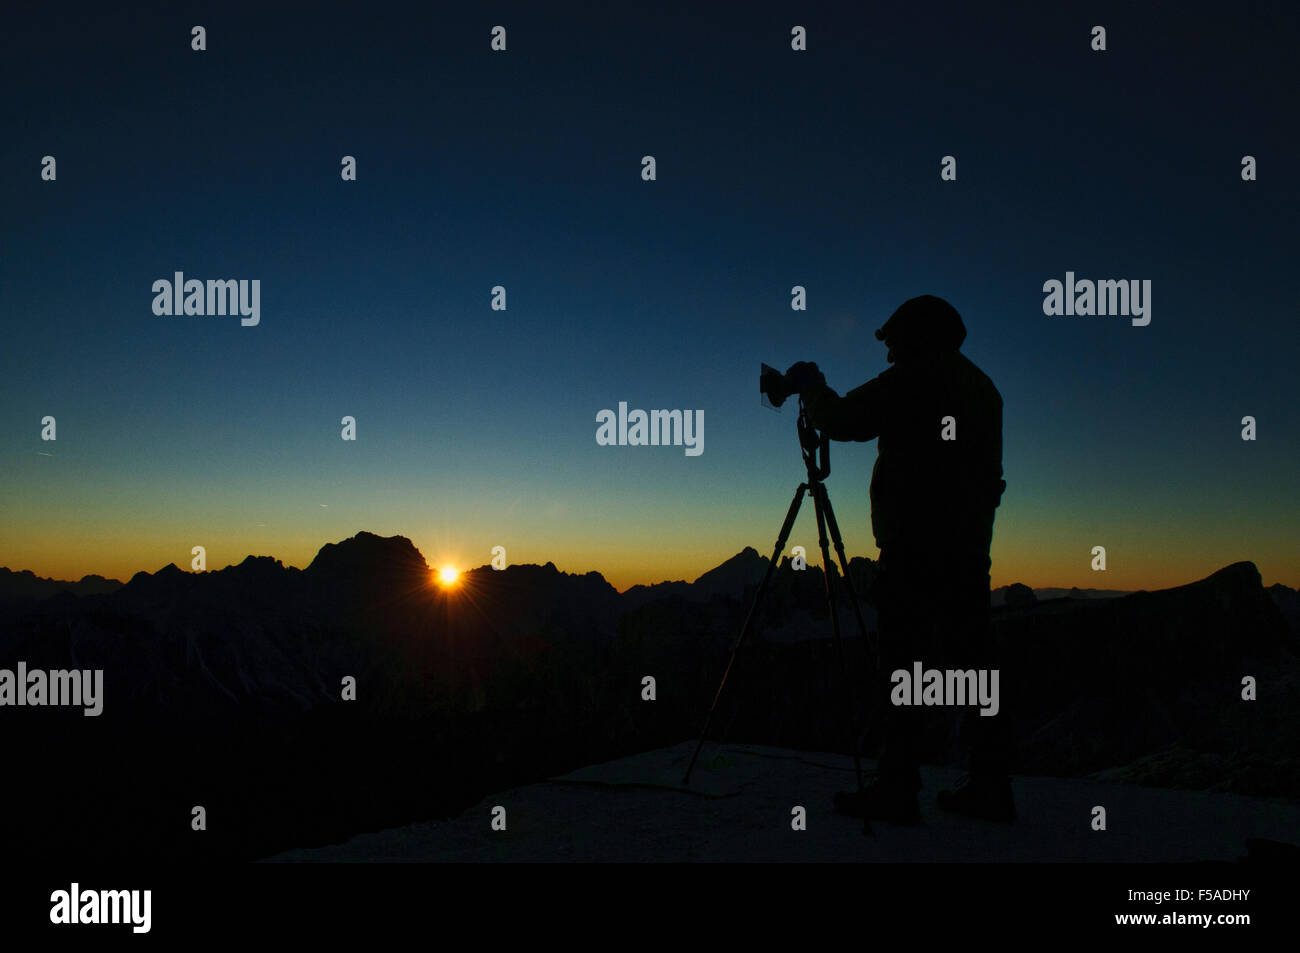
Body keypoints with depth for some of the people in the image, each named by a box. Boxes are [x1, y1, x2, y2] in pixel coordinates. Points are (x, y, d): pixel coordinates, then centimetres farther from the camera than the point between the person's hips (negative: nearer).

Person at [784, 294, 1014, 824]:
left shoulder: (912, 381, -6)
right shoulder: (982, 386, 19)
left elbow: (841, 420, -6)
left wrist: (810, 385, 11)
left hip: (913, 550, -8)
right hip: (970, 549, 8)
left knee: (902, 660, -6)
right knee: (971, 663, 8)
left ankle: (896, 787, -6)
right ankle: (990, 786, 11)